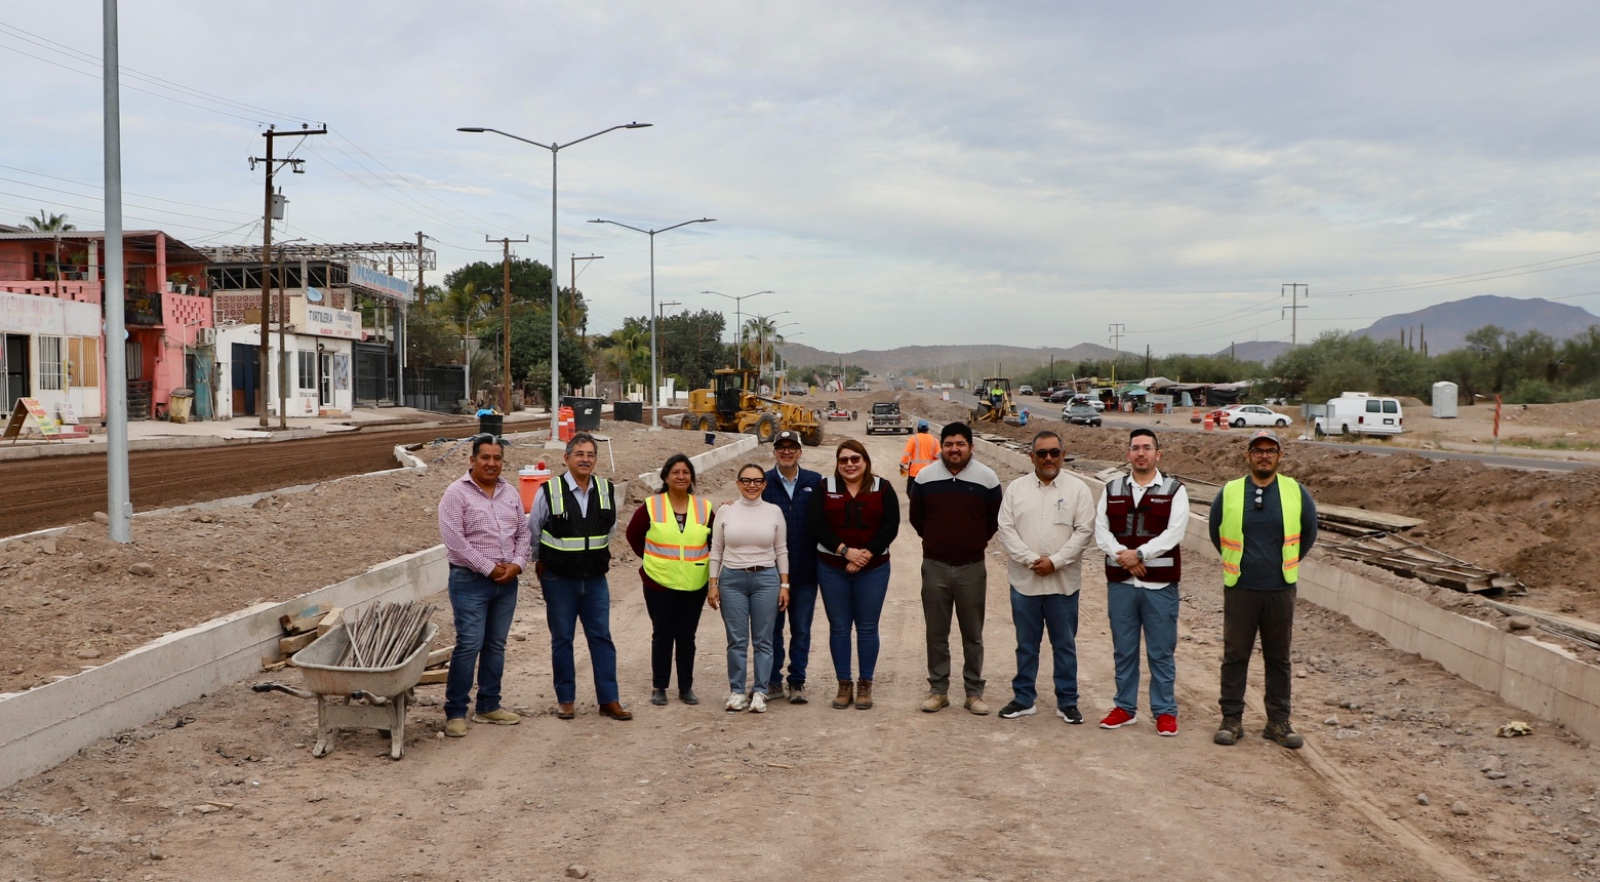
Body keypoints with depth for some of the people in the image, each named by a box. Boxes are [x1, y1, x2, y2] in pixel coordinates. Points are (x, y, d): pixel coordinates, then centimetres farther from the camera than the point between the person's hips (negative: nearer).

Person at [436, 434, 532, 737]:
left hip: (507, 581, 6)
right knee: (469, 645, -9)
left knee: (496, 644, 11)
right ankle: (455, 712, -1)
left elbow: (523, 532, 14)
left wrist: (517, 564, -4)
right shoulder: (456, 493, -8)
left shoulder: (510, 493, 11)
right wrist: (489, 568, -14)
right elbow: (454, 540, -15)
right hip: (470, 580, -6)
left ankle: (489, 706, 21)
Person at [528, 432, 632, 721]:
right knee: (562, 639, 6)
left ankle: (609, 700, 8)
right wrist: (541, 562, 9)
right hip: (559, 580, -2)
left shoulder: (607, 490, 1)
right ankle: (566, 699, 17)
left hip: (596, 578, 3)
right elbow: (531, 532, 3)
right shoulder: (549, 491, -9)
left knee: (601, 637, 3)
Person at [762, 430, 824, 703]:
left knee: (801, 629, 7)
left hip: (805, 570, 0)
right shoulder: (764, 483, 0)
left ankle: (797, 682, 18)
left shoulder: (815, 482, 2)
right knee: (772, 628, 7)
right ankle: (773, 681, 18)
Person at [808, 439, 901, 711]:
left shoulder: (882, 488, 1)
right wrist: (846, 551, -18)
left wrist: (866, 555, -16)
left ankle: (865, 685, 16)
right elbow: (817, 527, -7)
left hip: (873, 569, -1)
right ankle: (844, 685, 16)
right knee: (839, 627, 6)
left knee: (867, 627, 5)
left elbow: (891, 527, -6)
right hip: (832, 569, 1)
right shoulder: (825, 488, 2)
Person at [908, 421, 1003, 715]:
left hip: (972, 568, -1)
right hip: (934, 566, 1)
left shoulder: (987, 478, -3)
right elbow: (916, 517, 13)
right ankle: (938, 690, 18)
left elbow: (995, 520, 8)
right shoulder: (925, 477, 1)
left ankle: (974, 692, 16)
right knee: (936, 633, 8)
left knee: (973, 635, 7)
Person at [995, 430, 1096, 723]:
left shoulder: (1077, 489, 0)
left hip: (1063, 581, -1)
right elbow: (1006, 529, -1)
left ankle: (1067, 701, 18)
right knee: (1026, 643, 11)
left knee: (1064, 644, 8)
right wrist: (1031, 559, -13)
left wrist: (1055, 561, -14)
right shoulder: (1016, 488, 4)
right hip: (1024, 580, 1)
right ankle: (1024, 699, 22)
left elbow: (1084, 531, -5)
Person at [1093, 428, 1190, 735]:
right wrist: (1121, 555, -14)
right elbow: (1101, 529, 2)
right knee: (1123, 650, 11)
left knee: (1161, 652, 3)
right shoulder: (1112, 489, 10)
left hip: (1160, 584, -3)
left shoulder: (1174, 490, 0)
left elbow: (1174, 533, -11)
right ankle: (1125, 708, 21)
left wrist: (1138, 553, -17)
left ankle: (1165, 711, 13)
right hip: (1120, 582, 3)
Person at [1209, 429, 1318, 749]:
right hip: (1239, 589, -1)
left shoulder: (1296, 493, 0)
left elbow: (1309, 534, 14)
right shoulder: (1229, 493, -1)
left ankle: (1278, 722, 17)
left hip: (1280, 590, 1)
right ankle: (1232, 719, 13)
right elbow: (1216, 533, 14)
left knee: (1279, 658, 8)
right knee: (1235, 656, 4)